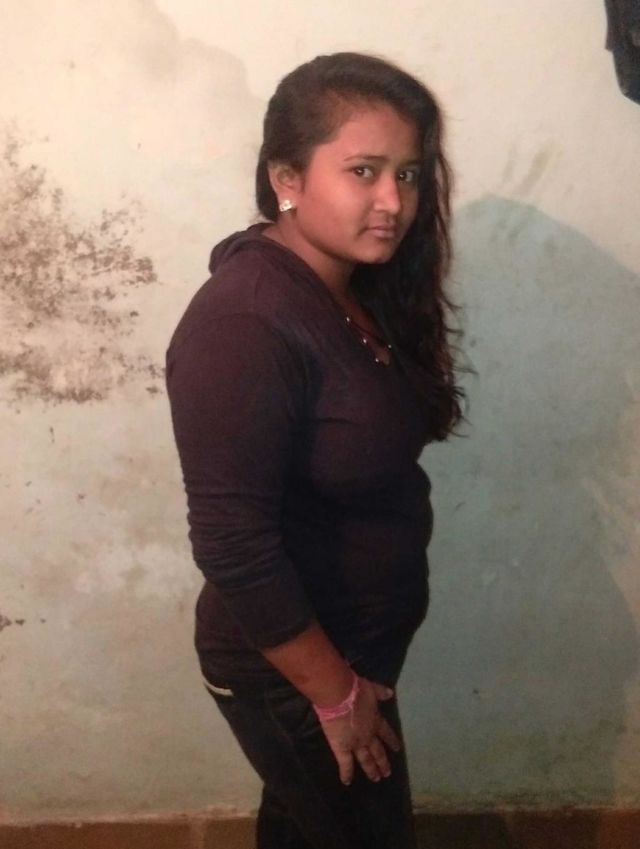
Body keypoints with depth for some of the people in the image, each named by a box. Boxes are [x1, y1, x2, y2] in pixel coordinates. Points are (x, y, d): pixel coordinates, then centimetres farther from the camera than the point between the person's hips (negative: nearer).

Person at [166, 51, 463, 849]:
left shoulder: (358, 292, -1)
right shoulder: (243, 327, -29)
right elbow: (233, 545, -29)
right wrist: (335, 693, -19)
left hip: (352, 643, 8)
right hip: (291, 670, -8)